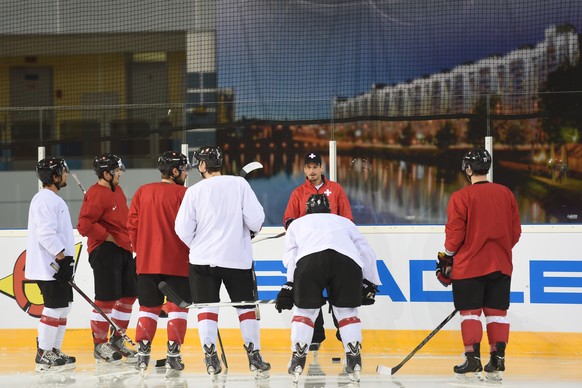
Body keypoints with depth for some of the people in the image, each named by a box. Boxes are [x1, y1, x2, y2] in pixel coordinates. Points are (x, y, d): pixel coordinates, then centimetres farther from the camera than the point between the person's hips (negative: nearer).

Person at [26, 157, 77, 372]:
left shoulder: (53, 199, 18)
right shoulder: (46, 200, -16)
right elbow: (46, 233, -25)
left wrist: (65, 259, 23)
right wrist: (62, 256, -24)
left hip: (57, 265, 11)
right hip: (48, 266, -11)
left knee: (63, 306, 14)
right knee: (54, 308, -8)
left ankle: (54, 351, 20)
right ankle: (44, 356, -5)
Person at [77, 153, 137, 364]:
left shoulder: (117, 190, 15)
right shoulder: (96, 194, -15)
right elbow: (84, 225, -21)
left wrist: (129, 241, 19)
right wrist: (107, 237, -15)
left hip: (123, 250, 10)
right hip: (105, 251, -10)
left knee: (128, 296, 12)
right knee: (106, 299, -6)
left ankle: (116, 341, 24)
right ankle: (100, 346, 3)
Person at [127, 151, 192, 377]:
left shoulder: (142, 192, 5)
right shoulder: (182, 193, -9)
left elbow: (132, 225, 7)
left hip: (146, 262, 4)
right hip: (177, 261, -4)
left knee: (149, 307, 13)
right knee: (177, 307, 3)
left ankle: (142, 354, 8)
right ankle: (173, 356, -4)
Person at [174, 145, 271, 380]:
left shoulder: (194, 191, -4)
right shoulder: (239, 184, -4)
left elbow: (183, 230, -3)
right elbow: (255, 220, -8)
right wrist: (253, 229, 16)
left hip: (203, 258, 0)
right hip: (238, 257, 0)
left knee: (207, 306, 7)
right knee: (246, 307, 11)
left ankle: (210, 357, -5)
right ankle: (254, 357, 8)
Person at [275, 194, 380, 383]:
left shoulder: (297, 224, 37)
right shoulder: (345, 221, 41)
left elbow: (290, 257, 22)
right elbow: (366, 252, 32)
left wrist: (288, 286, 21)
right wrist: (369, 283, 34)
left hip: (309, 259, -1)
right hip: (348, 260, 1)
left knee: (304, 310, 16)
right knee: (347, 311, 18)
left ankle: (298, 360, 12)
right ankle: (354, 360, 12)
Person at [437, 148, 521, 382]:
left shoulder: (461, 197, -11)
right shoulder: (506, 194, 4)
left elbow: (455, 234, -10)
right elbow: (515, 232, 8)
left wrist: (447, 258, 5)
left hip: (469, 265, -4)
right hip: (500, 265, 4)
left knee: (470, 311, 2)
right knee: (496, 311, 8)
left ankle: (472, 361, -3)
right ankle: (497, 362, 6)